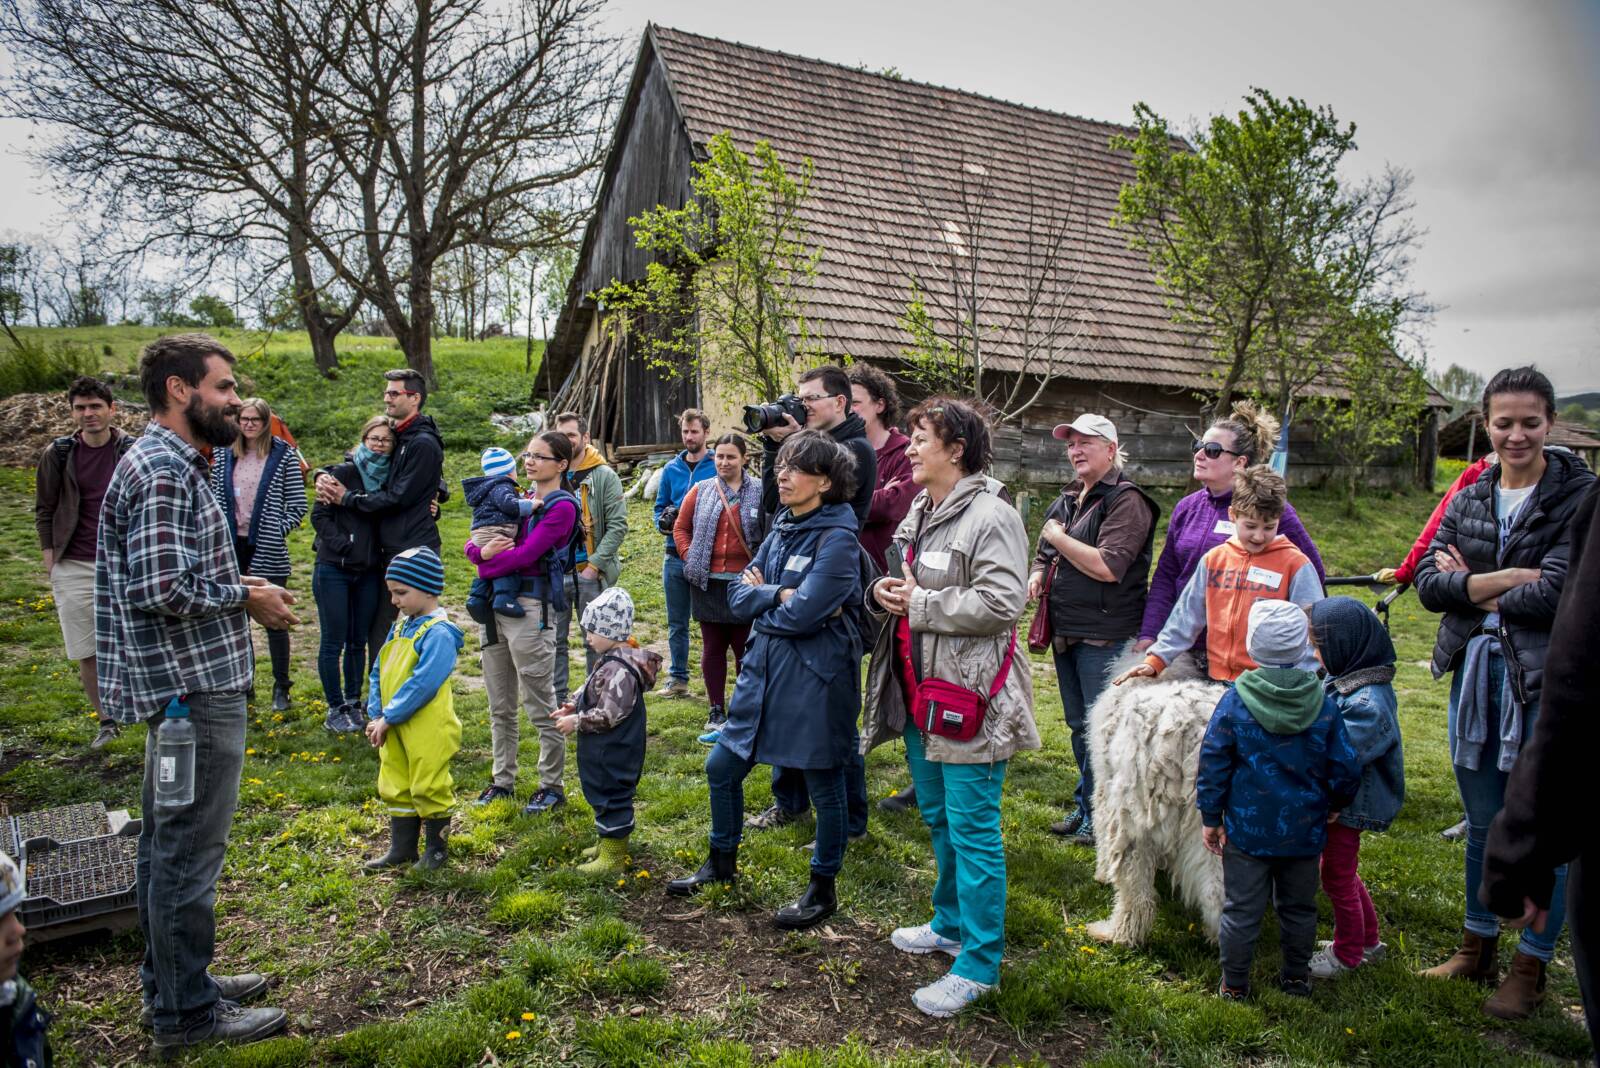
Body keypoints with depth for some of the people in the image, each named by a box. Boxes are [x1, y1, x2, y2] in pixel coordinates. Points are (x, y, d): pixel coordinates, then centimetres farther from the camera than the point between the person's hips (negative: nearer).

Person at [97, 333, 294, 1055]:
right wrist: (245, 598, -12)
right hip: (195, 688, -11)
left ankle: (173, 982, 34)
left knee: (167, 846, 19)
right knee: (189, 854, 0)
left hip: (184, 685, 11)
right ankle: (187, 1013, 13)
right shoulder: (164, 470, -18)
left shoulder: (168, 464, 15)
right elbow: (163, 590, -26)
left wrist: (236, 587, 9)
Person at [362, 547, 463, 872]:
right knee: (395, 787, 17)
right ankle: (402, 847, 31)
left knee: (429, 788, 3)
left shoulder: (438, 633, -17)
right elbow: (378, 673, 12)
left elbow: (423, 683, -24)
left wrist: (388, 718, -19)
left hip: (427, 731, -9)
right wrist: (376, 715, 1)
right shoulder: (400, 627, 10)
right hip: (393, 727, 9)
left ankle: (437, 848, 20)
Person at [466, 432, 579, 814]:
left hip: (531, 609, -8)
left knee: (541, 707, 1)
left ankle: (552, 786, 14)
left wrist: (486, 567, -5)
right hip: (496, 604, 8)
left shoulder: (562, 506, -8)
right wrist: (480, 551, -11)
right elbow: (472, 544, 11)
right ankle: (503, 780, 27)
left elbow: (526, 554, -18)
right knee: (500, 706, 15)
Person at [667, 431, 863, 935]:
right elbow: (738, 595, 5)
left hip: (816, 683, -8)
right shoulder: (781, 530, 8)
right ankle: (721, 862, 39)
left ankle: (823, 890, 29)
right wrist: (779, 596, -14)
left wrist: (760, 597, -8)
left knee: (824, 788, 9)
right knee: (722, 768, 17)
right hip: (764, 672, 8)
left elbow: (800, 615, -25)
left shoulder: (837, 540, -17)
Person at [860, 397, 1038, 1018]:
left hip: (969, 700, -9)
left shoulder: (990, 518, -16)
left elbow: (1003, 602, -26)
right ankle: (951, 924, 40)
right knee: (938, 819, 22)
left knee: (973, 830, 0)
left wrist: (920, 605, -19)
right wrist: (881, 593, 2)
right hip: (919, 694, 10)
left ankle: (978, 963, 13)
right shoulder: (918, 513, 14)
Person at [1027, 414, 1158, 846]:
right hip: (1066, 632, 9)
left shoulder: (1126, 501, -12)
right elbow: (1047, 554, 25)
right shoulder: (1068, 499, 14)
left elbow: (1108, 567, -23)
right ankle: (1085, 806, 30)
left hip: (1104, 637, -9)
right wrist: (1037, 574, 3)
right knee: (1079, 726, 17)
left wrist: (1058, 537, -13)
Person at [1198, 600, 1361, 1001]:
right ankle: (1296, 977, 33)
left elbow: (1213, 767, -11)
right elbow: (1346, 769, -1)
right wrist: (1333, 804, 18)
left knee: (1241, 910, 8)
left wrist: (1210, 818, 0)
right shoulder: (1324, 705, -7)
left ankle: (1234, 983, 17)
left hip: (1246, 831, -2)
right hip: (1304, 832, 3)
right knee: (1298, 908, 20)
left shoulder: (1234, 702, -13)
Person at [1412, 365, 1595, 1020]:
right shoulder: (1468, 499, 8)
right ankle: (1478, 946, 32)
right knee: (1482, 824, 17)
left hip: (1547, 683, -5)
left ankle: (1531, 965, 24)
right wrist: (1507, 579, -16)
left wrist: (1470, 587, -7)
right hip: (1475, 676, 5)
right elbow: (1428, 583, -3)